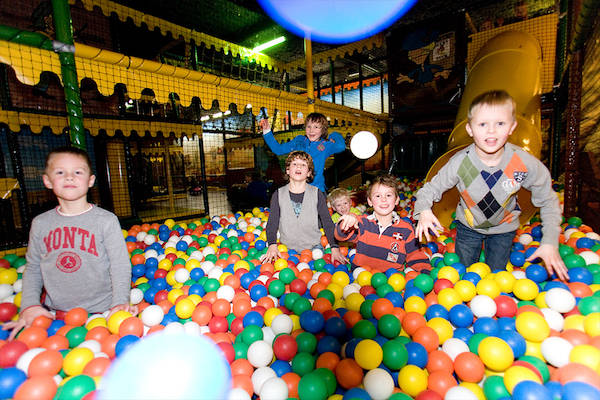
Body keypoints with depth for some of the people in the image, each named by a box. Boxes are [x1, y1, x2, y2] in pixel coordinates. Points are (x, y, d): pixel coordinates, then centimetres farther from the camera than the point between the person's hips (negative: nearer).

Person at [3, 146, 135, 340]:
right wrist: (30, 305, 1)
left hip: (100, 311, -4)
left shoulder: (106, 220, -8)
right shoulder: (40, 223, 5)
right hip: (53, 313, 4)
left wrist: (120, 302, -18)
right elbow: (33, 269, 12)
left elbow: (120, 266, -9)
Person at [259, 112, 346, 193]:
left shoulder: (326, 145, 0)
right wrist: (267, 131, 11)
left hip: (316, 189, -2)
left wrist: (333, 135, -1)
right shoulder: (299, 140, 9)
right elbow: (278, 149, 16)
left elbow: (341, 146, -21)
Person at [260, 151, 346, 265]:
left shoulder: (317, 193, 1)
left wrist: (335, 248, -11)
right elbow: (272, 223, -1)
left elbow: (327, 223, 1)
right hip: (287, 249, 0)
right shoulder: (278, 195, 2)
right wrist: (272, 245, -18)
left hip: (313, 247, 0)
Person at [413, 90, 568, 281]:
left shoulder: (526, 163, -25)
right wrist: (424, 210, -42)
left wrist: (550, 243, -15)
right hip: (468, 226, -1)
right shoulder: (460, 162, -29)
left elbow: (548, 201, -10)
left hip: (503, 229, 1)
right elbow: (430, 189, -20)